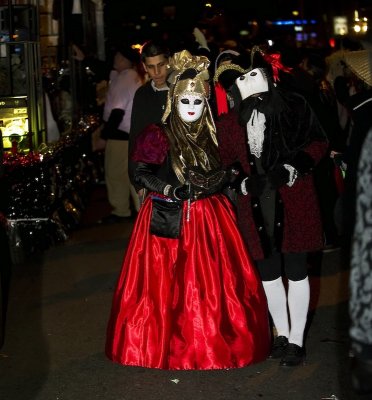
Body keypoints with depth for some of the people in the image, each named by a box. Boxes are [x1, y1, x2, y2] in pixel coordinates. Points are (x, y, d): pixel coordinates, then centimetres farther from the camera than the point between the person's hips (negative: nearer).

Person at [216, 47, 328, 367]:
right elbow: (223, 163, 11)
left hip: (294, 201, -4)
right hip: (256, 205, 4)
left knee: (295, 271, 3)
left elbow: (319, 143, -2)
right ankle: (282, 334, 29)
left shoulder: (294, 106, -4)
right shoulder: (230, 122, 6)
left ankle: (297, 340, 16)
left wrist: (292, 169, -14)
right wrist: (243, 182, -5)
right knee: (268, 272, 12)